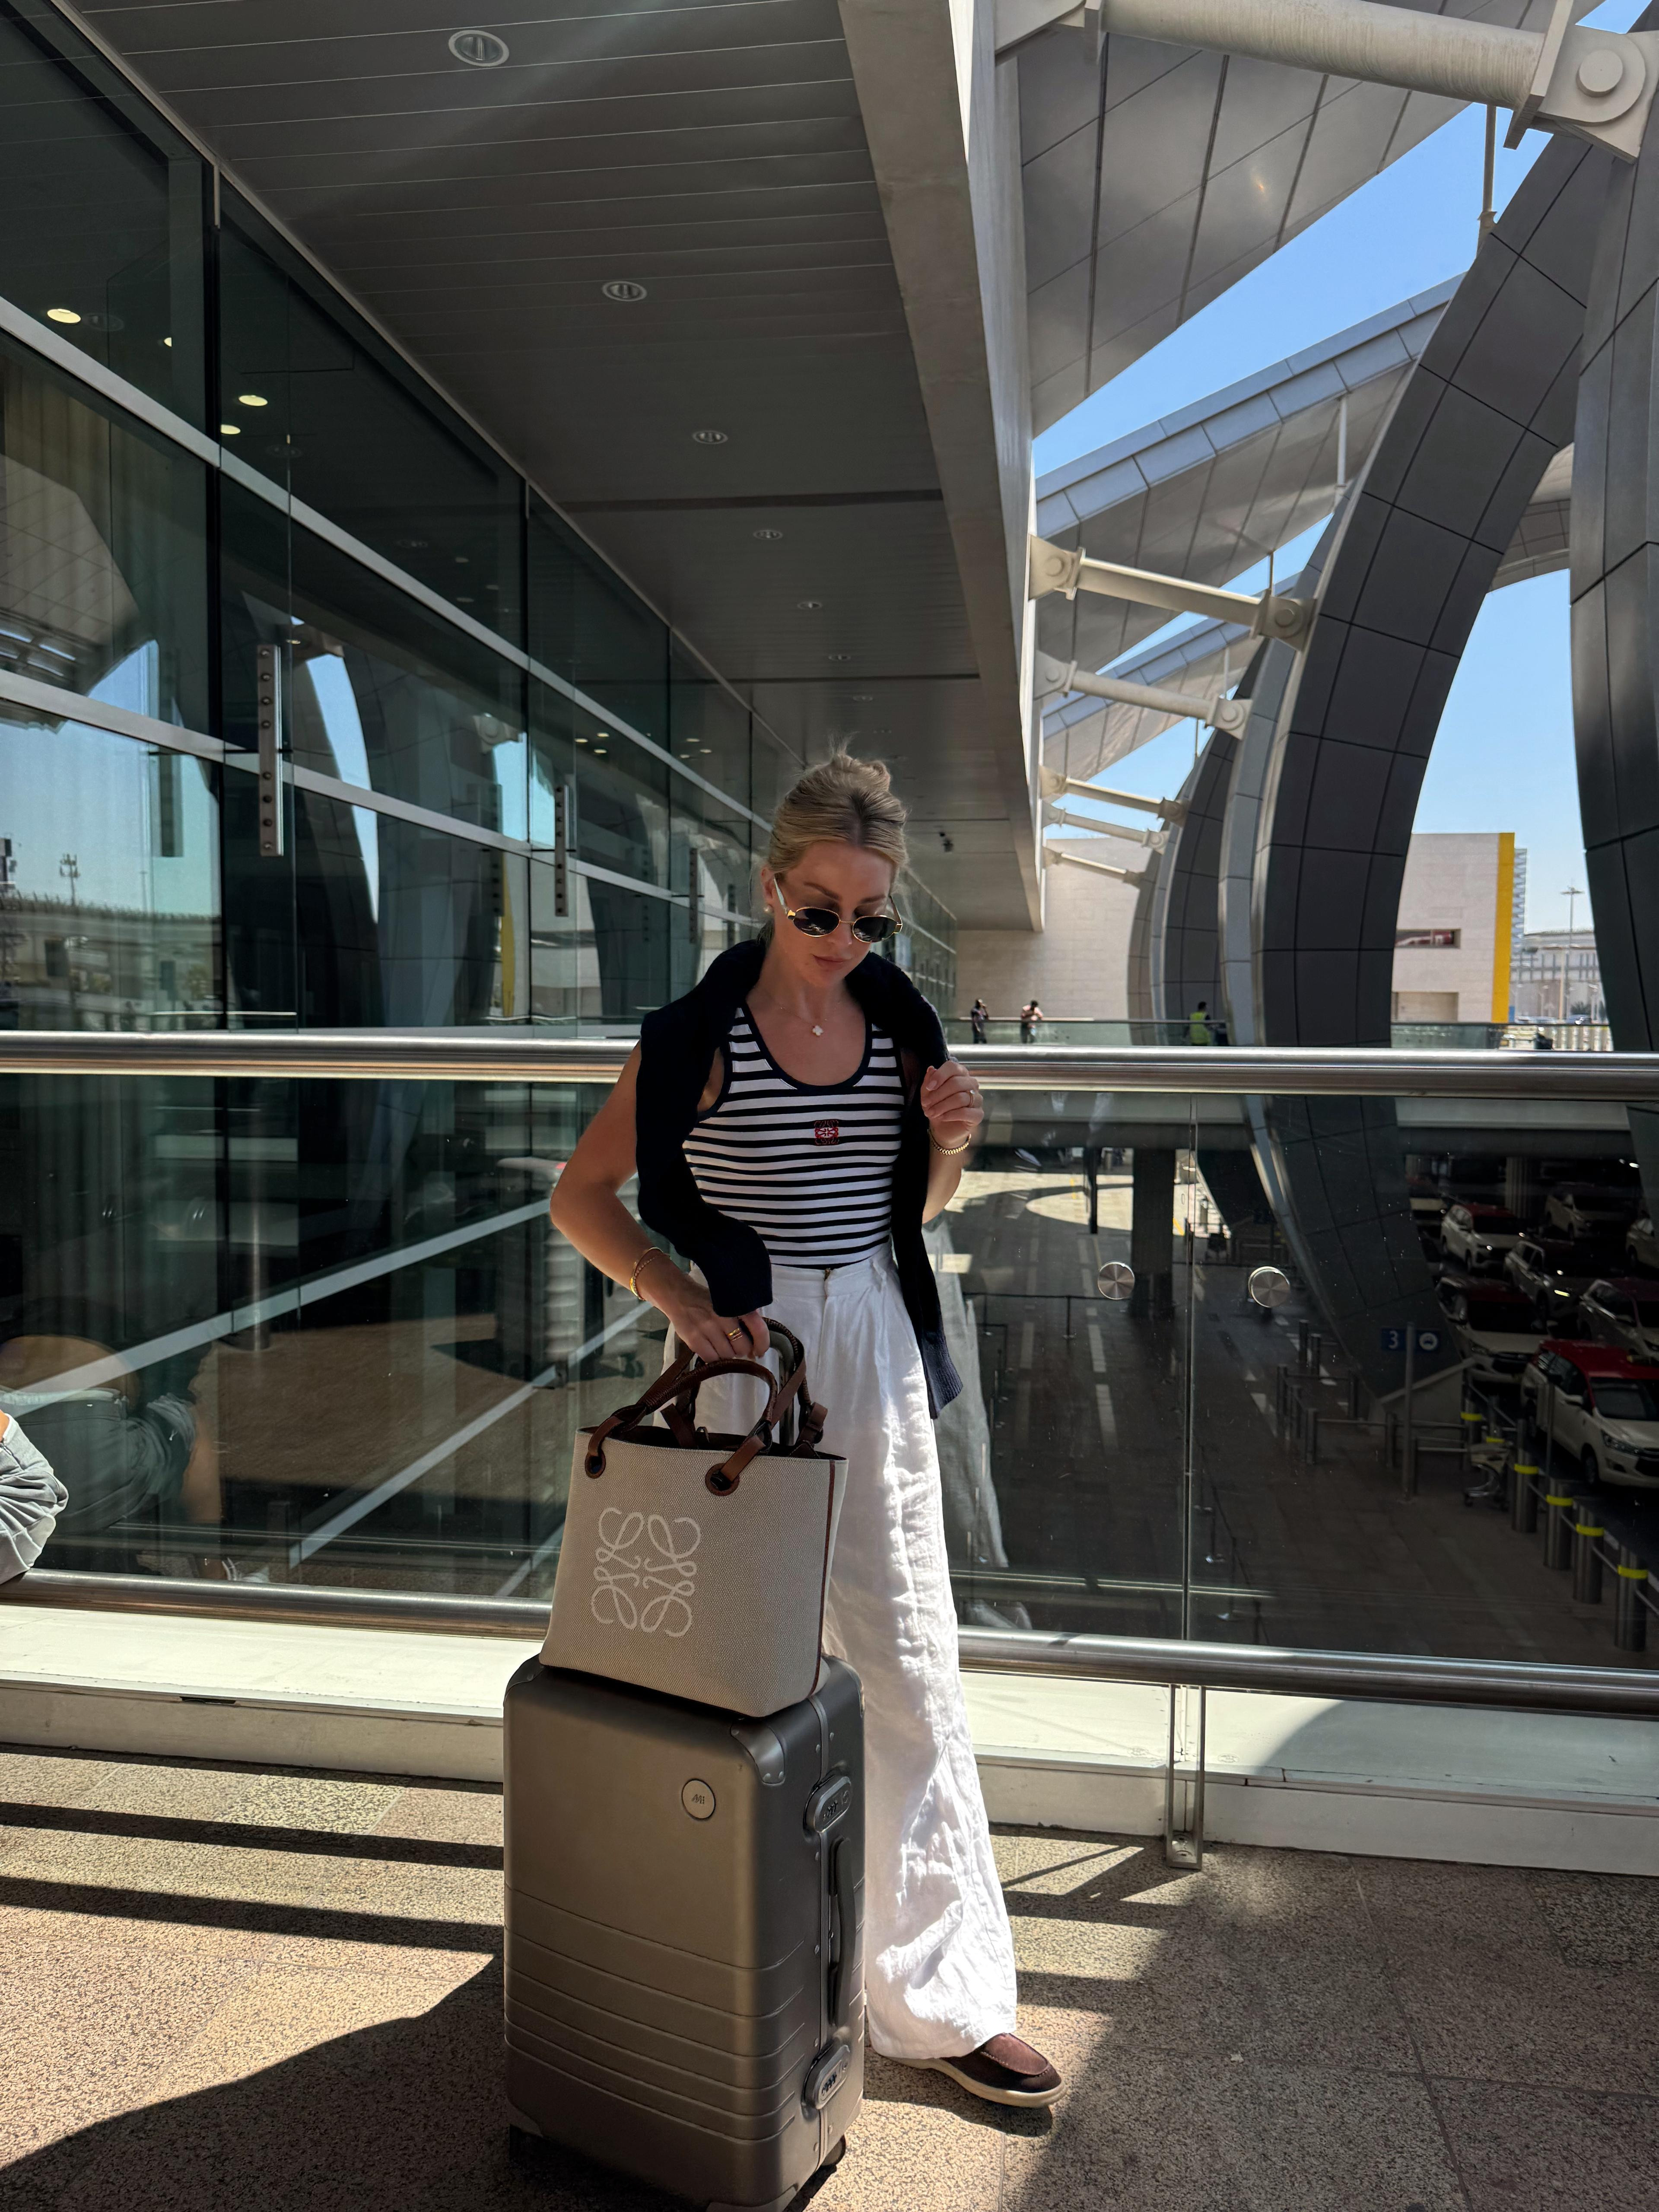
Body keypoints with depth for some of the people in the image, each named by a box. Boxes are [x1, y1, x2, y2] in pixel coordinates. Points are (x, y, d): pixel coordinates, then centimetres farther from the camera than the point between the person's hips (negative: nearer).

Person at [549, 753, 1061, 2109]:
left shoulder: (902, 1023, 4)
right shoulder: (702, 1034, -8)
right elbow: (582, 1198, -4)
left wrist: (951, 1138, -5)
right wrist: (681, 1300, -18)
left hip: (874, 1346, 4)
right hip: (742, 1350, -3)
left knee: (908, 1662, 7)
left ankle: (940, 1995, 21)